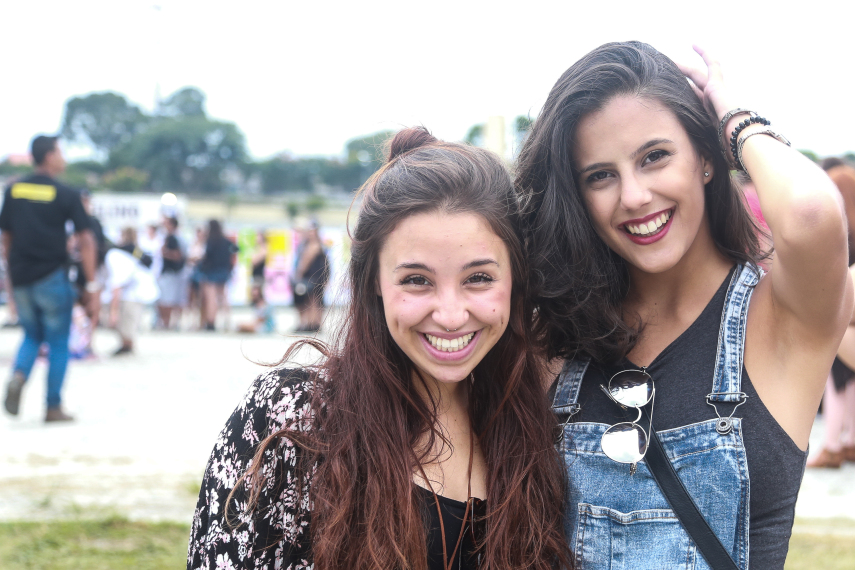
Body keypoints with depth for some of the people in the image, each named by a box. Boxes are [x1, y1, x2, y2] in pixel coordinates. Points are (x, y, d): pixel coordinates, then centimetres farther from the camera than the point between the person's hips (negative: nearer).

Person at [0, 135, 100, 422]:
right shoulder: (66, 195, -6)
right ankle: (54, 407, 8)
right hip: (52, 278, -4)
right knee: (58, 343, 8)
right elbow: (85, 241, -9)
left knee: (32, 336, 20)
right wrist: (91, 285, -5)